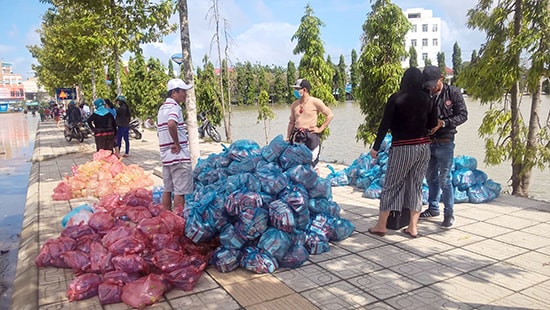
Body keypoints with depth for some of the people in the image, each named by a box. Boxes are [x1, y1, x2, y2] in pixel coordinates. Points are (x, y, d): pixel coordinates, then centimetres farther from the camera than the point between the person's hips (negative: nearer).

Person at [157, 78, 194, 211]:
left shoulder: (162, 107, 16)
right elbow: (171, 124, -33)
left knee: (167, 189, 15)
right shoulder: (175, 107, -13)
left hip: (166, 155, 9)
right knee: (180, 191, -2)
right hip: (179, 156, -9)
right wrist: (177, 144, -21)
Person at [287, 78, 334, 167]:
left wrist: (320, 129, -4)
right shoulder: (294, 105, 12)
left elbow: (330, 115, -2)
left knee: (310, 163, -5)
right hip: (296, 136, 5)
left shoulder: (315, 102, -3)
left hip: (311, 136, -5)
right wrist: (288, 138, 12)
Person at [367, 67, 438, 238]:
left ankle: (381, 226, 11)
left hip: (402, 147, -4)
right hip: (423, 146, 4)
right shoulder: (427, 99, 3)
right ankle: (413, 227, 15)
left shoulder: (396, 99, -8)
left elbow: (384, 125, -9)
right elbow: (433, 124, 10)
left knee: (391, 185, 4)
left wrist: (376, 147, -3)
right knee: (416, 185, 11)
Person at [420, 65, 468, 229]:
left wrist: (443, 123, -20)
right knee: (431, 177, 15)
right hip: (428, 142, 5)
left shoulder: (453, 92, -8)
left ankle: (449, 214, 9)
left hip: (445, 143, -4)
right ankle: (433, 208, 30)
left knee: (444, 179, -3)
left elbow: (463, 115, -7)